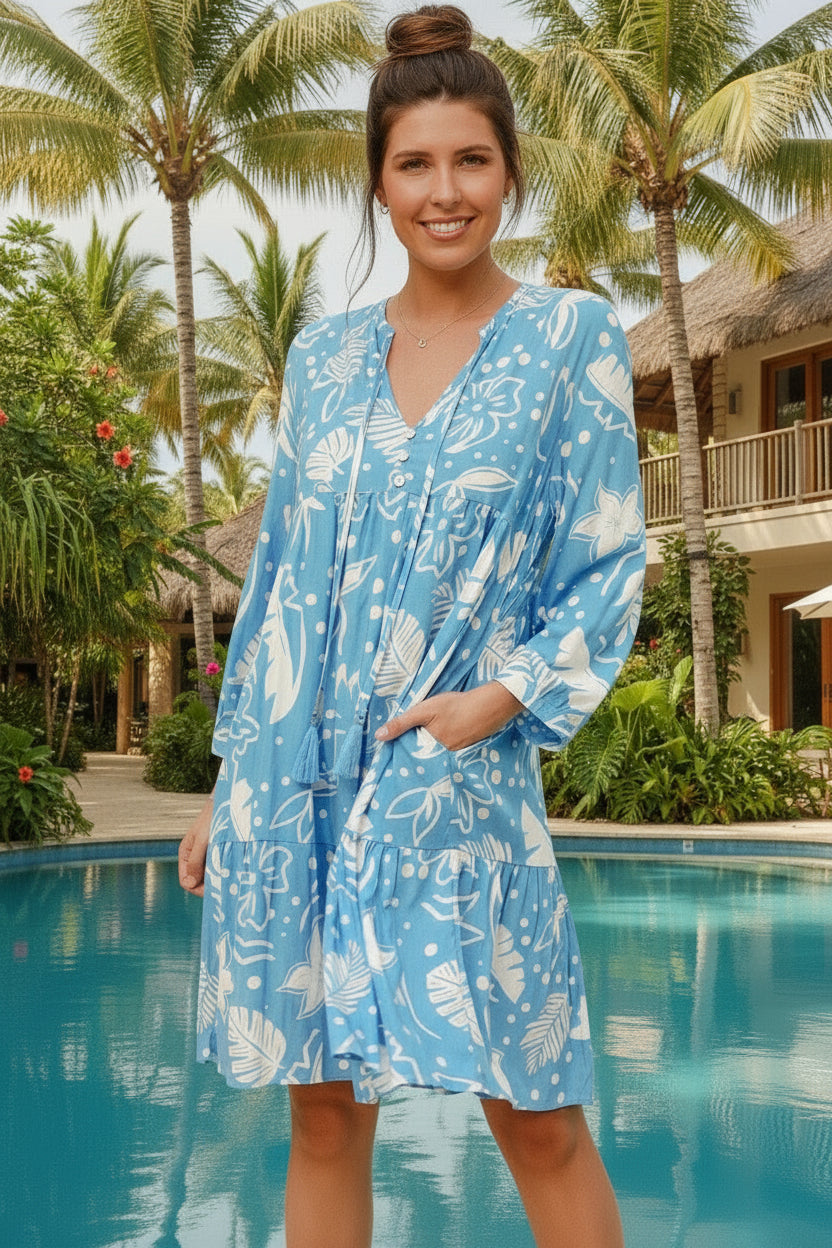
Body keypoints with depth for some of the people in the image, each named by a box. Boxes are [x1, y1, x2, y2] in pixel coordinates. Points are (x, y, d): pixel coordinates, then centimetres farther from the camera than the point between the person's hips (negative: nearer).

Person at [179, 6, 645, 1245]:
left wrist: (499, 699, -15)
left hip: (457, 776, -3)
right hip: (297, 777, 3)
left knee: (537, 1119, 0)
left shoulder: (573, 338, 1)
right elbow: (278, 577, 13)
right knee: (323, 1112, 9)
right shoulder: (325, 355, 11)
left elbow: (610, 570, 0)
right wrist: (228, 789, 11)